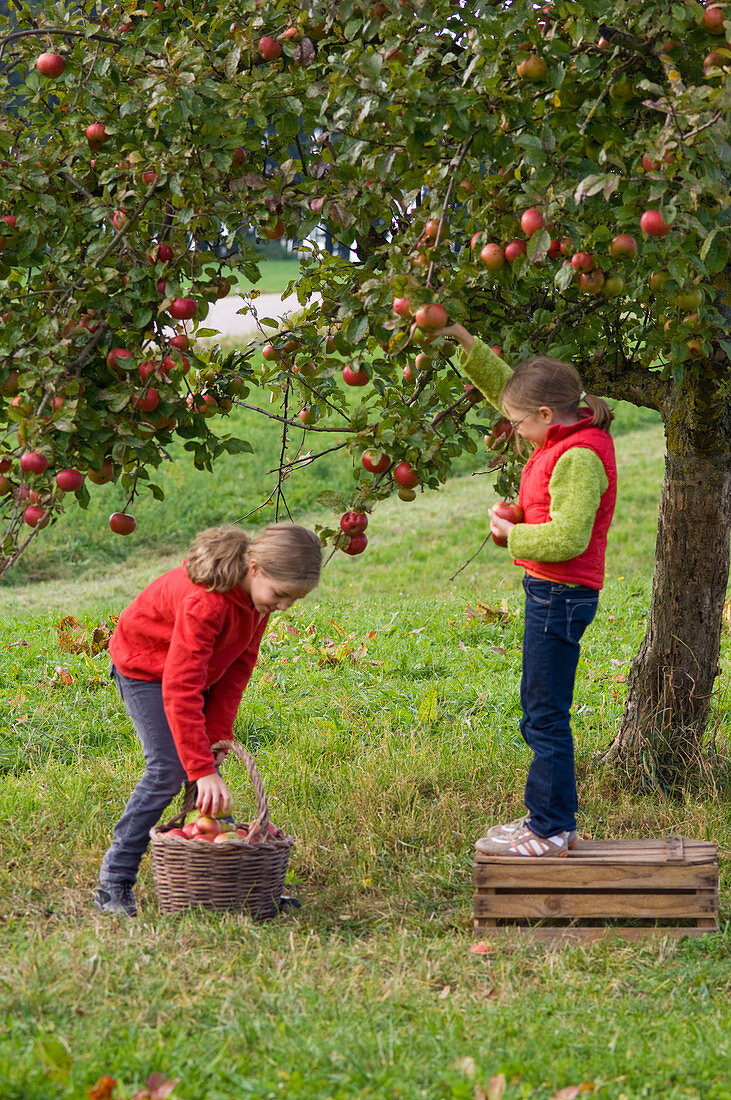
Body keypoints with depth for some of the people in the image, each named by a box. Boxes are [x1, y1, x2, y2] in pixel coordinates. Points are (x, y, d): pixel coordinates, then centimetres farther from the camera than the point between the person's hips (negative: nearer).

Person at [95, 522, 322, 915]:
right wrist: (204, 771, -44)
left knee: (208, 761, 3)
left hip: (193, 664, 8)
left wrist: (217, 737, -14)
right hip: (145, 665, -8)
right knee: (169, 769, -16)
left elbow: (239, 664, -8)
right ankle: (113, 886, -13)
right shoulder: (205, 602, -41)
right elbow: (180, 692, -43)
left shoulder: (258, 592, -16)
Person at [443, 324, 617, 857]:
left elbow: (568, 538, -28)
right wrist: (464, 341, 13)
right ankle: (552, 819, 26)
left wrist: (512, 534, -14)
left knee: (546, 716, -5)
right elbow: (505, 385, 20)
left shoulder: (580, 457, -20)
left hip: (562, 594, -11)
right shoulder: (569, 436, 9)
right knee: (540, 712, 18)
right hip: (552, 592, 11)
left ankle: (551, 832, 2)